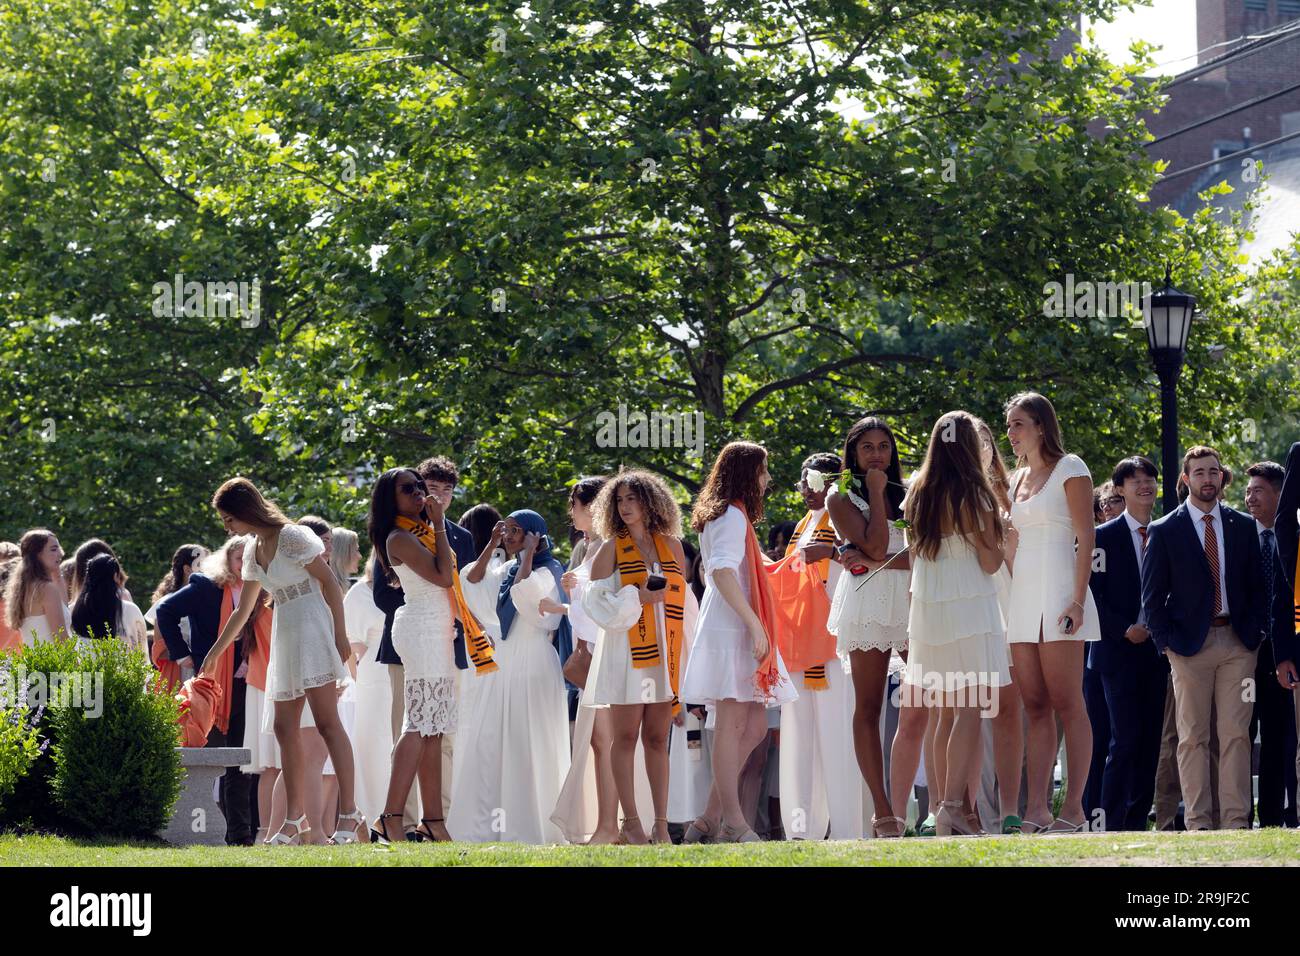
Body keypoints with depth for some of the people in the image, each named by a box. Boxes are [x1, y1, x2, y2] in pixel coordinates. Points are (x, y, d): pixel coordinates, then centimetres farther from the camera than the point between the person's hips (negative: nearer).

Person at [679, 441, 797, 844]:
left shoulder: (729, 515, 23)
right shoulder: (732, 515, -8)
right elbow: (723, 572, -20)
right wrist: (755, 623, -23)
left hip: (738, 631, 10)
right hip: (730, 632, -10)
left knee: (754, 727, 7)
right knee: (733, 725, -11)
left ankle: (711, 819, 6)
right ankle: (732, 822, -12)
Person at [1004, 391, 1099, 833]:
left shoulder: (1069, 468, -2)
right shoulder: (1016, 478, 18)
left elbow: (1086, 537, -7)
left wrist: (1078, 600, -16)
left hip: (1058, 593, -7)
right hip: (1021, 598, 7)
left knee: (1066, 704, -9)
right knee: (1035, 707, 2)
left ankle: (1073, 809, -10)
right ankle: (1036, 810, -1)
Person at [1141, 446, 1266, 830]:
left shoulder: (1243, 526, 11)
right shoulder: (1164, 531, 2)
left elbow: (1257, 585, 14)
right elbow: (1152, 596, 2)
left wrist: (1254, 633, 3)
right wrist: (1167, 641, -6)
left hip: (1238, 643, 2)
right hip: (1191, 644, -2)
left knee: (1236, 734, -3)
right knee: (1192, 737, -2)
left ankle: (1235, 819, -3)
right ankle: (1198, 822, 0)